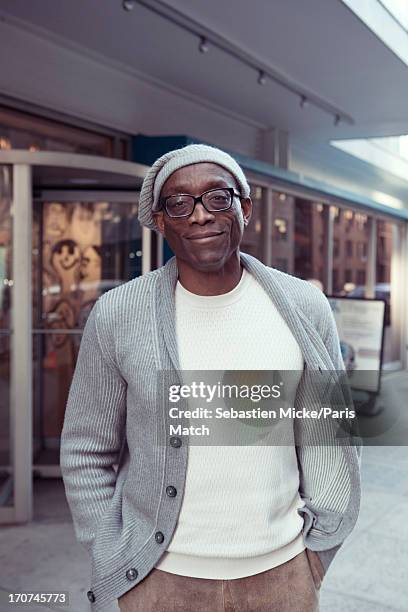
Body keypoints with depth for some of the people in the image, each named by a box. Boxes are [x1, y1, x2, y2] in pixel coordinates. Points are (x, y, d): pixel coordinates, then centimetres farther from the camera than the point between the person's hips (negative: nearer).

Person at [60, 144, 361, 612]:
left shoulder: (305, 308, -6)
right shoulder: (116, 315, -10)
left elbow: (328, 434, 3)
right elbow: (86, 453, -4)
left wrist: (319, 543, 3)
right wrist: (114, 567, -4)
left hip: (281, 569, 2)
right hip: (160, 574, -1)